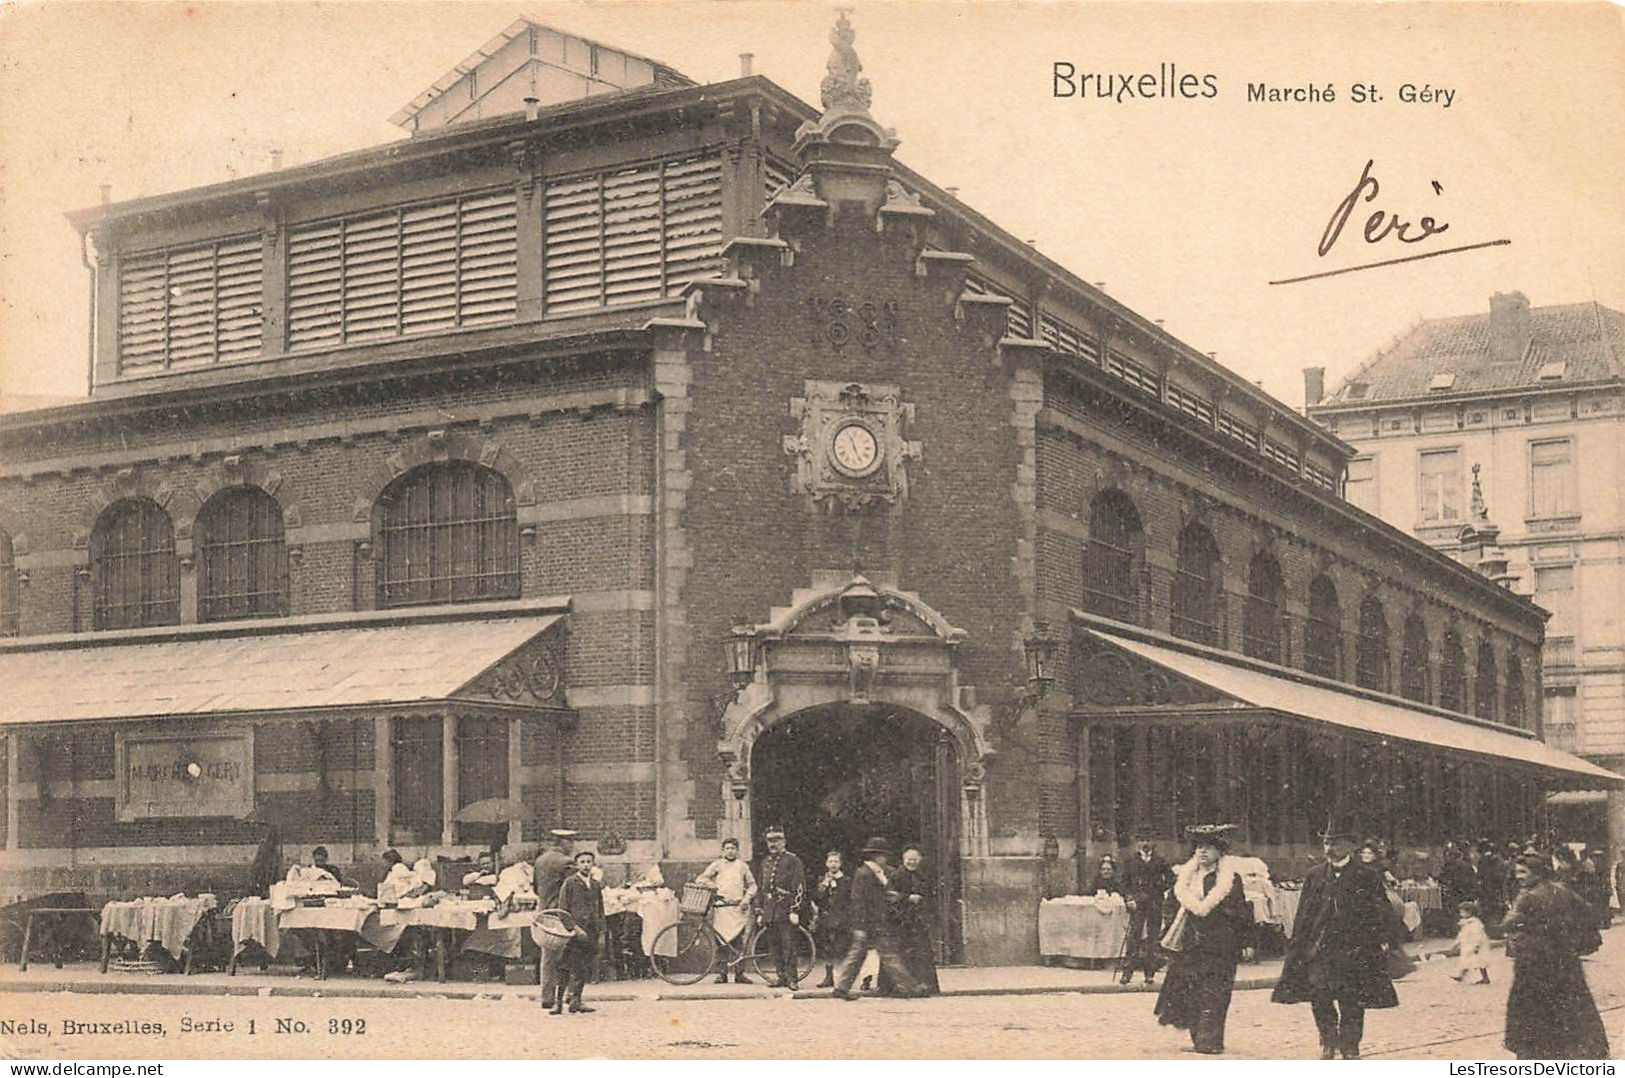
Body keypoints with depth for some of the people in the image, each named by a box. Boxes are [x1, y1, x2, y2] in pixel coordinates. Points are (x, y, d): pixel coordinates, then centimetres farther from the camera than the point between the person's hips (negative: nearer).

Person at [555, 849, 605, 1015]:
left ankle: (575, 1001, 12)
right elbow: (563, 909, -5)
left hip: (591, 934, 5)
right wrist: (575, 928, -14)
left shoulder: (596, 885, 16)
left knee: (585, 970, 5)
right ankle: (558, 1002, -5)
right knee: (569, 969, -9)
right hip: (574, 933, -5)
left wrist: (600, 931, 11)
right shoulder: (569, 883, -1)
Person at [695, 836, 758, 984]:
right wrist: (710, 884, -14)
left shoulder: (742, 866, 14)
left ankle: (739, 973, 2)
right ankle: (722, 973, 4)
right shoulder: (717, 865, 10)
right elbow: (700, 879, 5)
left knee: (737, 941, -3)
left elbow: (752, 885, 17)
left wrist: (747, 898, 0)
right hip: (721, 908, -1)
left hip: (738, 909, 1)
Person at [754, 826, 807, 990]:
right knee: (774, 947, 6)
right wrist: (760, 912, 19)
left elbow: (799, 888, -7)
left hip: (785, 910, -6)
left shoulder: (792, 860, -2)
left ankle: (792, 979, -7)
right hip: (769, 911, 6)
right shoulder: (765, 862, 18)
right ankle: (782, 977, 13)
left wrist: (795, 911, -14)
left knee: (789, 946, -9)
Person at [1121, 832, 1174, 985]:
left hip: (1155, 903, 1)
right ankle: (1127, 971, -8)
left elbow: (1171, 877, 12)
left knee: (1152, 937, 3)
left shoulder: (1159, 861, 6)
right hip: (1137, 902, -1)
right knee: (1133, 935, -9)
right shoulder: (1132, 860, 7)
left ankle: (1150, 973, 9)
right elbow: (1125, 881, 7)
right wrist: (1128, 898, -3)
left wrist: (1161, 890, 1)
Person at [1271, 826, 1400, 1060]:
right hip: (1319, 949, 2)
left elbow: (1382, 912, 3)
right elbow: (1303, 915, 12)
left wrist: (1383, 940, -8)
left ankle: (1350, 1048, 15)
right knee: (1319, 998, -3)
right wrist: (1298, 945, 8)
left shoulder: (1366, 877, 1)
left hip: (1353, 951, -2)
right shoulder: (1315, 876, 10)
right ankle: (1328, 1043, 17)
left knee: (1352, 1003, 1)